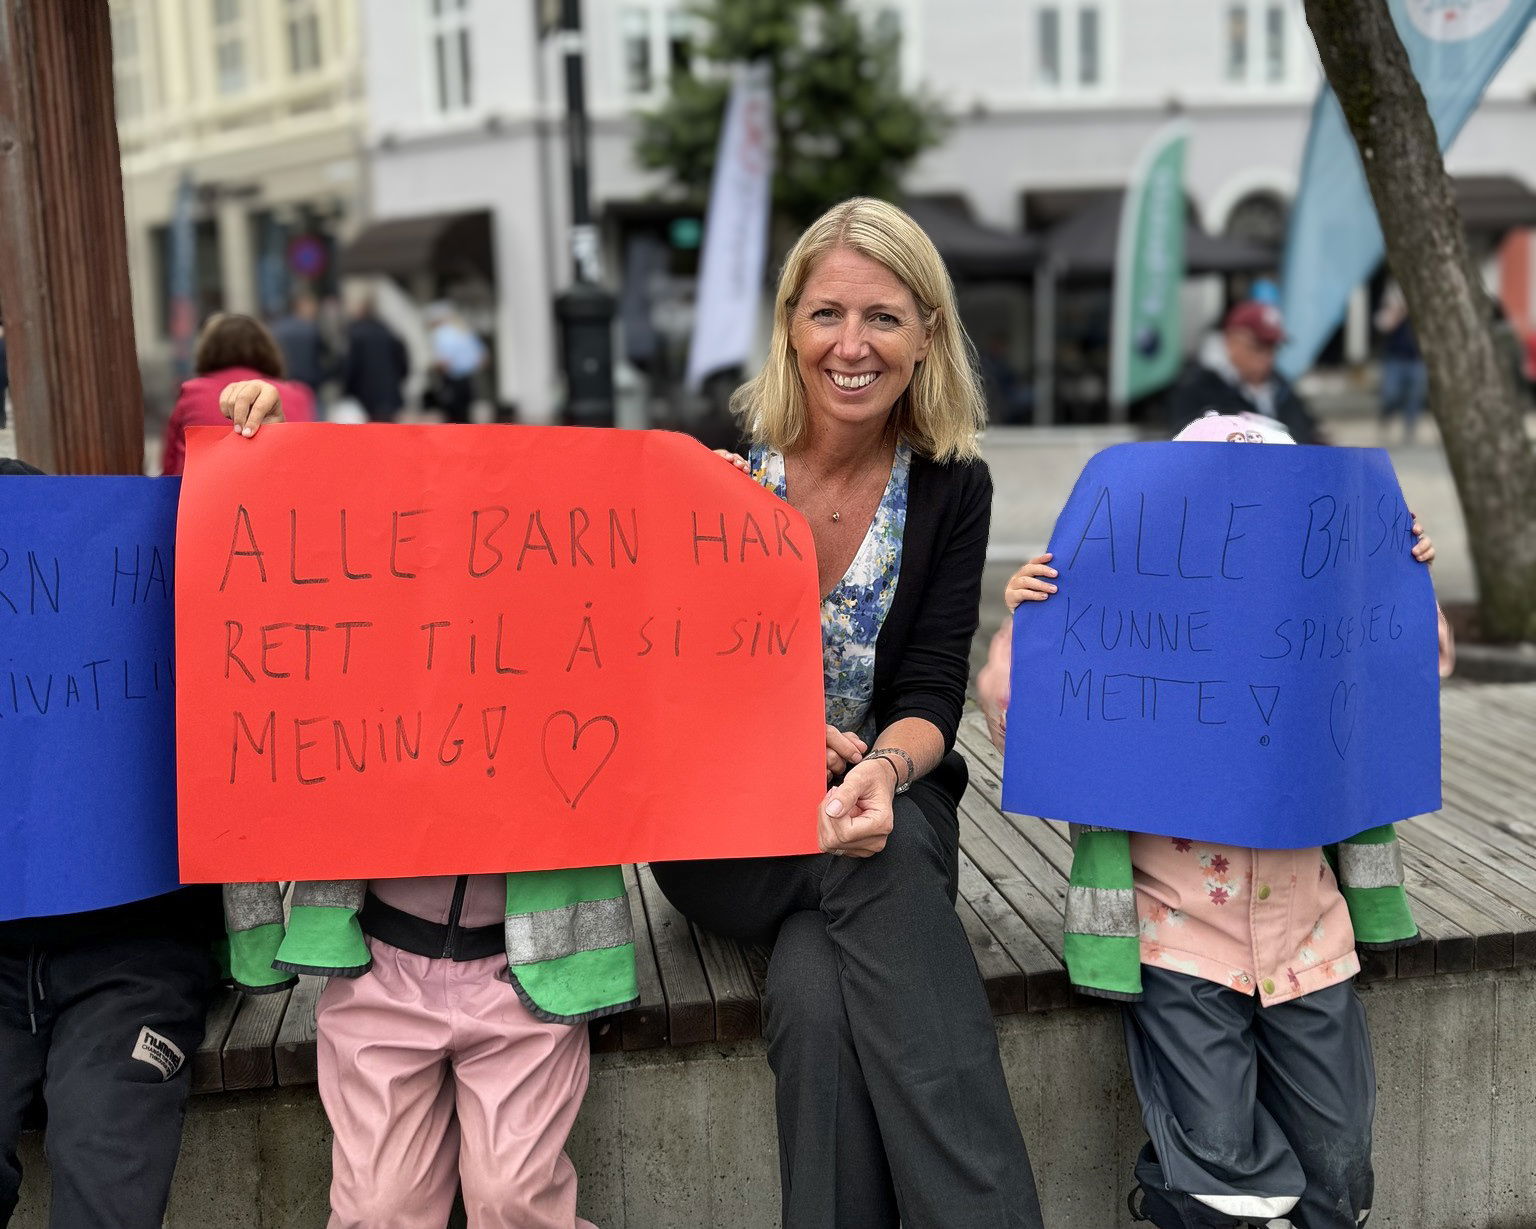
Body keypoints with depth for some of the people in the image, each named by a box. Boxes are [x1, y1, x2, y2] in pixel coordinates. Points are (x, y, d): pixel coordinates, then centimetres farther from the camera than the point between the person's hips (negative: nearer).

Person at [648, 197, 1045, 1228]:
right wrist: (772, 736, -26)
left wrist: (886, 768, -31)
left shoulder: (953, 486, -2)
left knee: (817, 989, -32)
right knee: (880, 868, -33)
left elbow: (932, 694, -6)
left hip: (888, 802, 1)